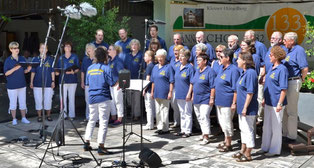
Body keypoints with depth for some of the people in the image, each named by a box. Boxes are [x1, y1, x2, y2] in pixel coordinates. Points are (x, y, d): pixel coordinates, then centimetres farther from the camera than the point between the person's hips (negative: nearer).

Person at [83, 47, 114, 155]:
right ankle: (101, 146, -6)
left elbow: (87, 83, 16)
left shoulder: (90, 68, 9)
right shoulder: (106, 68, -8)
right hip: (103, 98, -6)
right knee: (103, 122, -3)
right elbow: (112, 83, -11)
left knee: (92, 120, 18)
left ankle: (87, 143, 20)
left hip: (92, 98, 6)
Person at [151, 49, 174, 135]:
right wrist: (152, 91, 15)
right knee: (158, 111, 12)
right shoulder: (155, 67, 13)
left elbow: (171, 81, -9)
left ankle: (165, 128, 6)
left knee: (164, 110, -2)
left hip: (164, 93, -6)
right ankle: (159, 127, 21)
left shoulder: (168, 67, -5)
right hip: (156, 93, 6)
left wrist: (170, 92, -14)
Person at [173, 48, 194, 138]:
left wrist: (189, 93, -18)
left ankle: (188, 131, 9)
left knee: (187, 113, 1)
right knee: (182, 113, 15)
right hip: (179, 94, 8)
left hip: (186, 95, -7)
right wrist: (175, 91, 15)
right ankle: (183, 130, 25)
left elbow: (192, 83, -13)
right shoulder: (178, 68, 11)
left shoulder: (190, 67, -11)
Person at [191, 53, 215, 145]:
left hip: (205, 99, -8)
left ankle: (206, 137, -7)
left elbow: (212, 86, -14)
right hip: (196, 99, 8)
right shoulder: (197, 71, 14)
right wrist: (193, 96, 19)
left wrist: (212, 98, -18)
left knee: (204, 117, -11)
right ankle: (203, 133, 28)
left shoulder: (210, 71, -11)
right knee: (199, 117, 14)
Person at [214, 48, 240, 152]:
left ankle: (228, 145, 12)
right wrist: (214, 98, 20)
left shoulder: (233, 70, -16)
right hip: (219, 101, 9)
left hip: (227, 102, -9)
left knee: (227, 123, 0)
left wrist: (234, 103, -20)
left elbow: (236, 89, -18)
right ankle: (226, 141, 32)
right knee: (222, 123, 18)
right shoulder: (222, 68, 12)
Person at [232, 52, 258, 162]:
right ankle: (243, 151, 31)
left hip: (248, 109, -10)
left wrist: (245, 107, -22)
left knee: (248, 130, 0)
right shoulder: (244, 72, 11)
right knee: (243, 129, 18)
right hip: (242, 107, 10)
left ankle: (248, 155, 10)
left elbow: (250, 92, -23)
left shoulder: (250, 73, -19)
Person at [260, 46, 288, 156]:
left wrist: (280, 104, -20)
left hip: (276, 103, -9)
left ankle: (275, 150, 15)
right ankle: (265, 147, 29)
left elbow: (284, 88, -18)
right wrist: (265, 99, 20)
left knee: (276, 127, 3)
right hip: (269, 102, 9)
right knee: (267, 126, 16)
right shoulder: (272, 68, 11)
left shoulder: (282, 69, -16)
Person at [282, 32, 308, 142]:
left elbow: (305, 68, -21)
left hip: (293, 82, -9)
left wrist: (301, 79, -8)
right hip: (285, 82, 9)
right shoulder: (288, 50, 12)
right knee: (285, 110, 16)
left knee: (291, 111, -2)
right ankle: (285, 133, 28)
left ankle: (292, 136, 8)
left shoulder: (299, 50, -15)